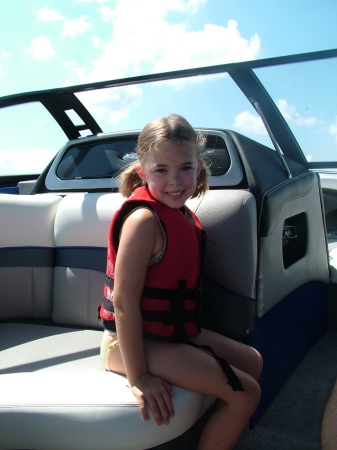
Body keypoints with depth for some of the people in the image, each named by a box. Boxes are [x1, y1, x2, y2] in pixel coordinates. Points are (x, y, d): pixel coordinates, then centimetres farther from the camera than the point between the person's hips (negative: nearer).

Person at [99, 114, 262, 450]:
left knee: (252, 361, 19)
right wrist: (138, 377, -23)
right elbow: (124, 301, -27)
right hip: (134, 341, -9)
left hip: (173, 331, 9)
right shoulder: (144, 220, -25)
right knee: (245, 394, -11)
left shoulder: (183, 214, 4)